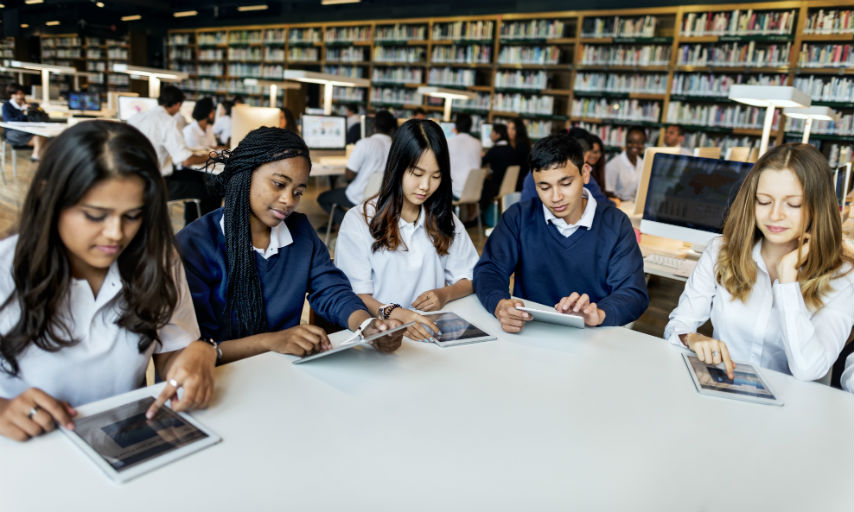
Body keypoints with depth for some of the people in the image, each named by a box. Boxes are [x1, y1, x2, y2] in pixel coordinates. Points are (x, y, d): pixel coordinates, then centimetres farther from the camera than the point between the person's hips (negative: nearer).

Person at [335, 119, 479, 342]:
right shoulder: (358, 220, -1)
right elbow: (356, 295, -7)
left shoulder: (443, 219, 14)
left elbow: (470, 278, 16)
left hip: (433, 330, 1)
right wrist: (393, 313, -27)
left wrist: (445, 294, -6)